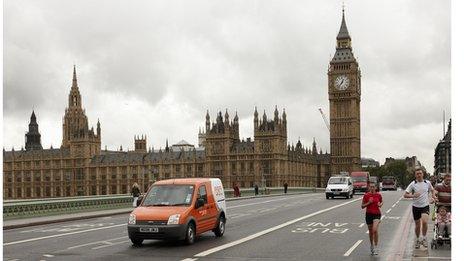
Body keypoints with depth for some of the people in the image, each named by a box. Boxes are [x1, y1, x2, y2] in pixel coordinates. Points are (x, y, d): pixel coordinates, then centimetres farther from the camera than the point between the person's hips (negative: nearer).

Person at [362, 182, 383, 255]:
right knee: (370, 232, 12)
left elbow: (382, 202, 18)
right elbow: (362, 206, 0)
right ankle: (372, 246, 33)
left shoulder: (378, 195, -1)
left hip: (377, 214, -1)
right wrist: (368, 203, -15)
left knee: (375, 230, -20)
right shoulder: (366, 195, -4)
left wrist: (380, 204, -5)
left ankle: (376, 247, -9)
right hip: (369, 214, 1)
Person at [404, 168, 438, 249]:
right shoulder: (413, 184, -7)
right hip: (416, 207, 0)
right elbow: (405, 195, -9)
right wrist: (413, 195, -27)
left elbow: (432, 190, 21)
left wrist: (433, 197, 3)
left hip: (425, 206, 0)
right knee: (417, 225, 8)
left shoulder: (428, 183, 0)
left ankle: (424, 238, -2)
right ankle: (417, 240, 31)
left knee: (424, 222, -22)